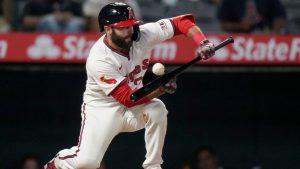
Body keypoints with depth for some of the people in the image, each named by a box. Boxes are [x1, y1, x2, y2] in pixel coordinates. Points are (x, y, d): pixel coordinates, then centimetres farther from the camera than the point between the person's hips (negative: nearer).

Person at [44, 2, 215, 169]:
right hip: (102, 109, -4)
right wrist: (160, 89, -41)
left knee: (157, 109, -29)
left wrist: (201, 42, -31)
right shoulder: (100, 60, -29)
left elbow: (182, 22, -14)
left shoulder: (142, 35, -16)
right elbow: (127, 98, -31)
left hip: (134, 109, 4)